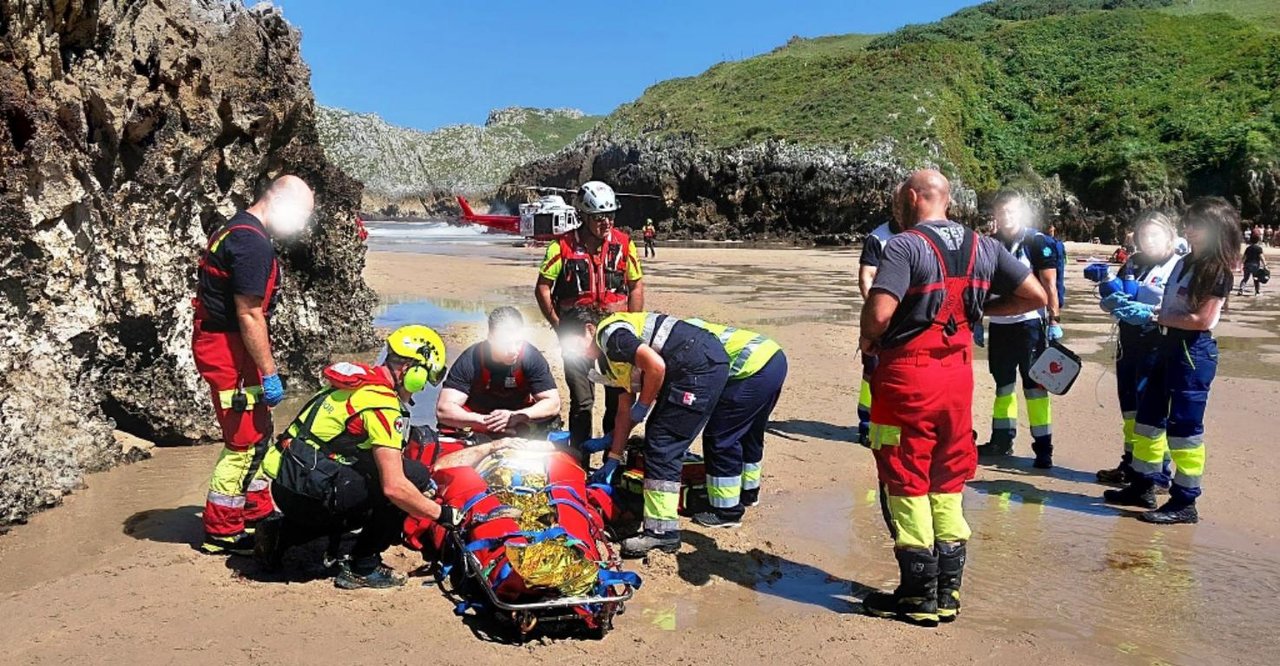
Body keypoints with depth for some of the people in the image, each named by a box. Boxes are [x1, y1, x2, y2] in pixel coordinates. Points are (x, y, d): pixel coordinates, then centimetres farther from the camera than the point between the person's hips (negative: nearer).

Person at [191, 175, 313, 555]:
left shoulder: (237, 231, 15)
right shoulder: (253, 243, -19)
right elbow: (249, 315, -22)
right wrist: (269, 373, -19)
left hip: (223, 343, 11)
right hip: (229, 349, -11)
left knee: (258, 434, 19)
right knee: (245, 443, -3)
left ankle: (257, 516, 30)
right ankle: (221, 534, 7)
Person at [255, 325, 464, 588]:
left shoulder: (361, 380, 13)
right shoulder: (381, 403, -16)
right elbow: (394, 486, -22)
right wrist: (442, 514, -9)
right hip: (309, 492, -10)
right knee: (414, 475, -11)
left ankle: (282, 534, 20)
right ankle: (363, 568, -1)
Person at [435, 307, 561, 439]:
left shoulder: (532, 357, -19)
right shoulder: (470, 360, -23)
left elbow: (553, 404, -20)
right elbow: (443, 409, -28)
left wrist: (516, 416, -37)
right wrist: (486, 421, -42)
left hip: (520, 428, 2)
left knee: (551, 422, -25)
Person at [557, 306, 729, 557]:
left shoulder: (609, 333, -7)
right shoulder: (611, 357, 22)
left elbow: (656, 366, -21)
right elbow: (624, 411, 26)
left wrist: (643, 407, -6)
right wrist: (613, 460, 26)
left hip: (701, 366, -10)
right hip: (706, 366, 10)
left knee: (662, 446, -8)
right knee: (657, 436, 17)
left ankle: (662, 531, -6)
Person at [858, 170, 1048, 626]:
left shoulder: (905, 245, -13)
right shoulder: (983, 247, 7)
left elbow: (879, 312, -24)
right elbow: (1035, 296, 8)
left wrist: (868, 338, -3)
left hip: (907, 376, -6)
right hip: (959, 376, 7)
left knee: (906, 485, 4)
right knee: (947, 484, 16)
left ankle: (918, 596, 12)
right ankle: (947, 592, 23)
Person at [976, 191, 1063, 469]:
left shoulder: (1037, 242, -6)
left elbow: (1049, 284, -8)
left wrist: (1054, 320, -12)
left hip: (1029, 323, -5)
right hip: (998, 324, 5)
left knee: (1035, 385, -2)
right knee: (1003, 384, 14)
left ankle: (1043, 446, 3)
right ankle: (1002, 439, 24)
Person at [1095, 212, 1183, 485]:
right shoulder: (1132, 263, 13)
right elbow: (1108, 300, 13)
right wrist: (1117, 300, -9)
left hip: (1157, 347, -6)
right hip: (1129, 344, 6)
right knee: (1130, 405, 14)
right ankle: (1130, 465, 25)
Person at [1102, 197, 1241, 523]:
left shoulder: (1219, 271, -11)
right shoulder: (1186, 263, 14)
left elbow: (1203, 320, -18)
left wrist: (1153, 315, -16)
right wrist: (1135, 308, 1)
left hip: (1194, 352, -9)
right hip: (1170, 346, 9)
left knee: (1183, 427, -5)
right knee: (1149, 416, 13)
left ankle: (1184, 503, 4)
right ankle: (1144, 486, 25)